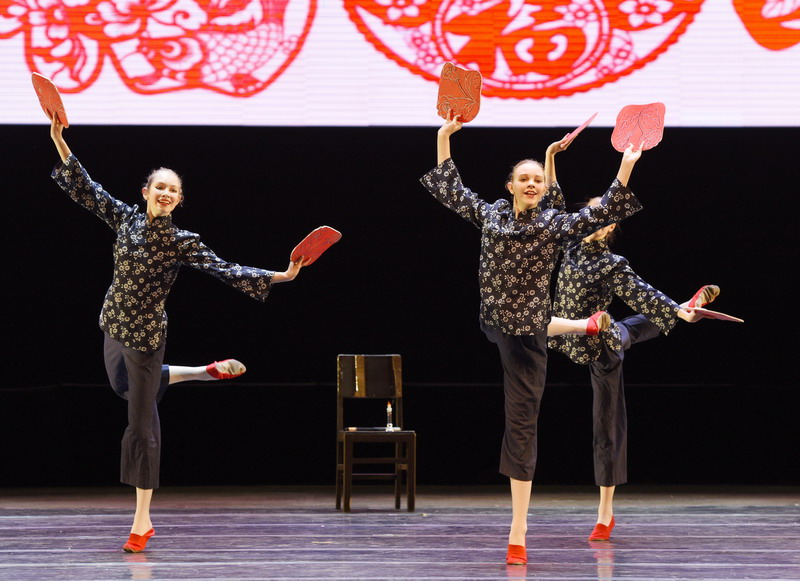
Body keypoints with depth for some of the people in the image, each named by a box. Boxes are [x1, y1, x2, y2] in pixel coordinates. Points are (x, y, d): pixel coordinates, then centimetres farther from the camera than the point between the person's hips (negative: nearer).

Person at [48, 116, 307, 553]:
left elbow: (225, 270, -14)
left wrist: (280, 276, -24)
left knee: (141, 425, -3)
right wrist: (59, 140, -6)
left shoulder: (183, 242, -12)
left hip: (145, 333, -6)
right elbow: (84, 188, 2)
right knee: (124, 386, 32)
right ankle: (208, 372, 45)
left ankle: (142, 520, 3)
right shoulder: (126, 219, 0)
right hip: (114, 325, 6)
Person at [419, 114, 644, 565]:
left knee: (522, 423, -2)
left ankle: (518, 532, -2)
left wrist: (626, 166, -13)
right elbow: (451, 190, 16)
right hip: (491, 322, 3)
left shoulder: (556, 224, -1)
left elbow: (603, 213, -6)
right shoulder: (490, 214, 6)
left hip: (529, 332, -3)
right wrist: (445, 137, 15)